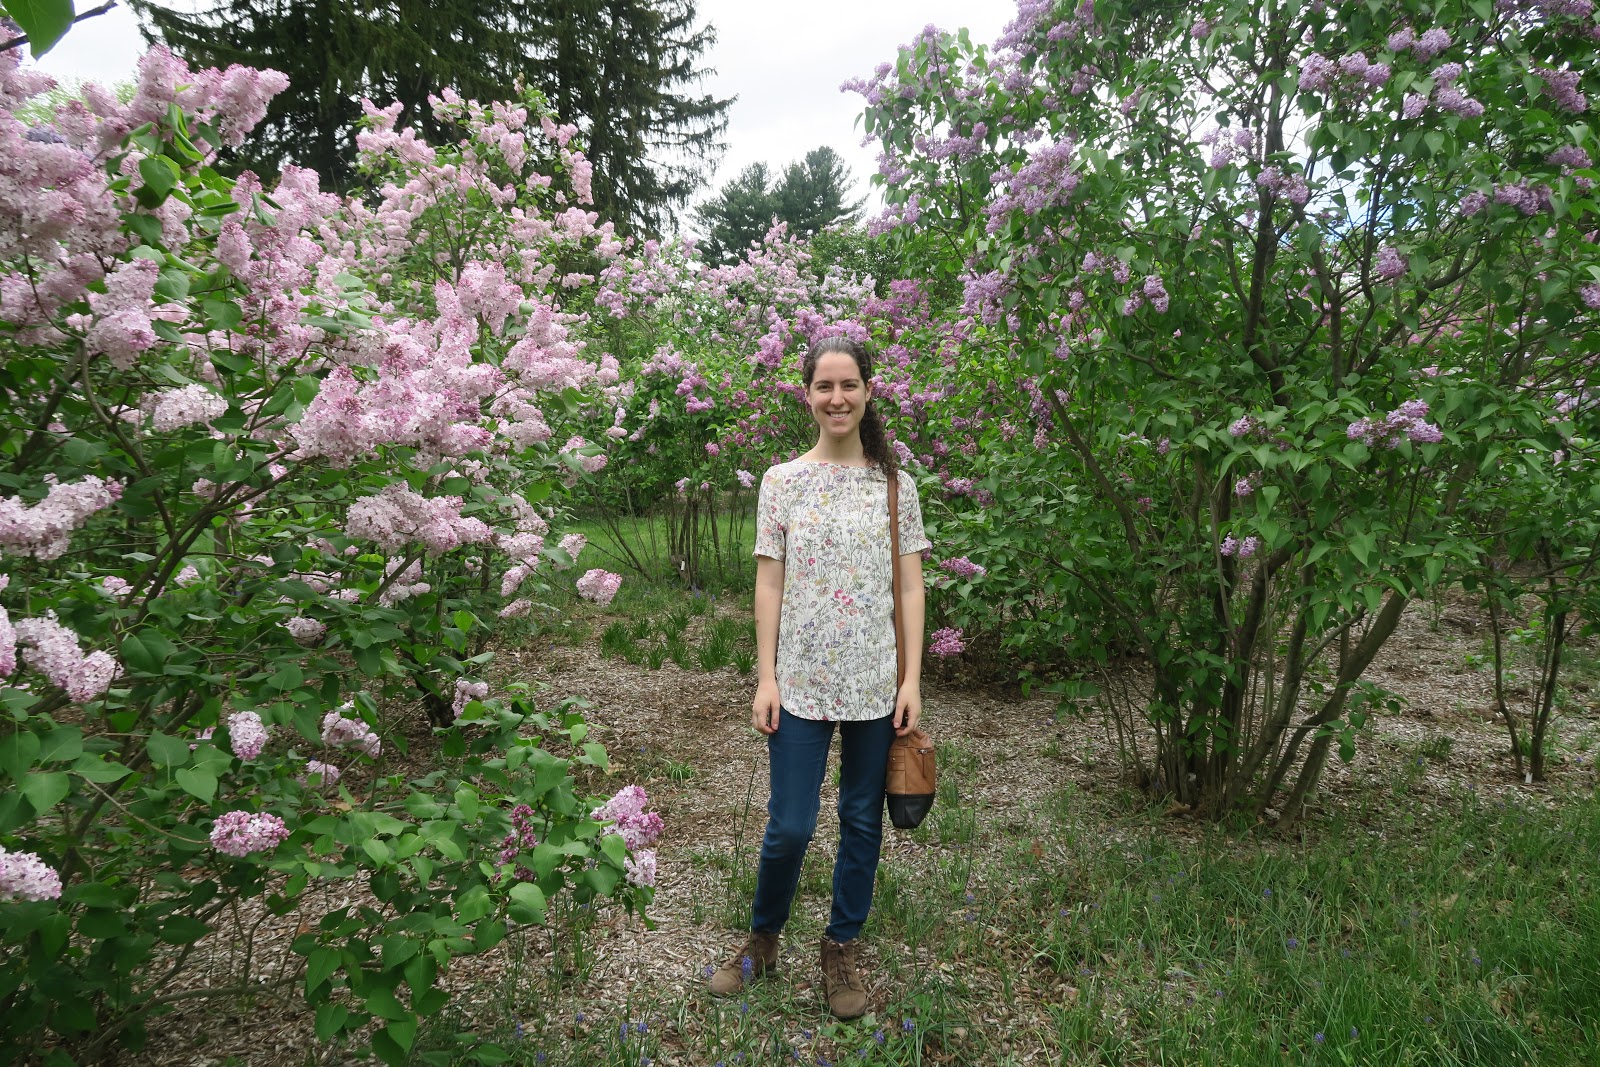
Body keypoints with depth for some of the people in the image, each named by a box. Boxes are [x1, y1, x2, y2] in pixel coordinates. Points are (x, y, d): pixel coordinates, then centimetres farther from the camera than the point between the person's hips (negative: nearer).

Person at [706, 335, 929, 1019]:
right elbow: (769, 583, 1)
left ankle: (842, 950, 31)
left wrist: (911, 678, -3)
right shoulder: (783, 481, 2)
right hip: (802, 680, -1)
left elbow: (910, 587, 3)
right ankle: (762, 939, 28)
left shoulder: (895, 484, 4)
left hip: (875, 684, 1)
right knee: (789, 826, 1)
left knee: (862, 820, 11)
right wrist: (766, 678, -4)